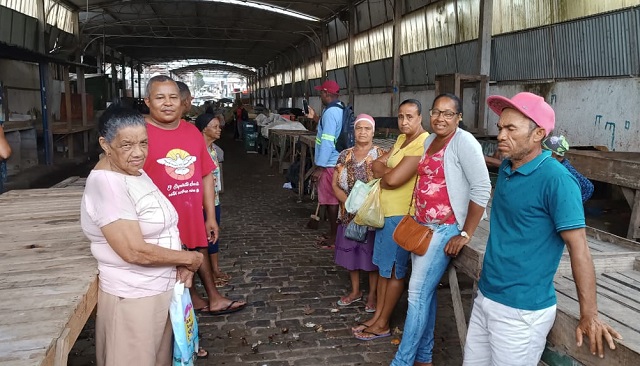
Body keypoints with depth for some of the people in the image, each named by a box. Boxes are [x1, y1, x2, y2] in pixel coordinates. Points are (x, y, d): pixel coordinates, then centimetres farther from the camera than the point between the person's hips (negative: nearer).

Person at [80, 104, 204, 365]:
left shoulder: (136, 172, 6)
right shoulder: (105, 184, -23)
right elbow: (135, 252, -27)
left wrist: (181, 265, -3)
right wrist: (189, 258, -15)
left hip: (162, 289, 9)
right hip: (133, 297, -8)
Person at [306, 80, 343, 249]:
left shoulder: (330, 112, -20)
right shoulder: (340, 109, 11)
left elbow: (327, 142, -25)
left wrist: (319, 167, -22)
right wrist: (316, 118, 22)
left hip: (329, 164, -10)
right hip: (337, 161, 10)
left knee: (331, 201, -1)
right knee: (332, 200, 17)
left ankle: (333, 238, 9)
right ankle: (333, 232, 28)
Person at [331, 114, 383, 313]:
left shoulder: (381, 155, -8)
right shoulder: (345, 155, 3)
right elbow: (335, 185, 1)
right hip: (349, 214, 4)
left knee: (372, 254, 7)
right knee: (350, 252, 14)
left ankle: (372, 294, 24)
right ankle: (355, 291, 32)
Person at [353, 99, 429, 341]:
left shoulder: (422, 144, -19)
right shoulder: (402, 139, 12)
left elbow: (393, 179, -25)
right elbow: (376, 165, 8)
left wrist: (383, 171, -4)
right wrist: (389, 171, -12)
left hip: (401, 215, -9)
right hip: (387, 211, 9)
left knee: (394, 271, 4)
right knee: (383, 267, 15)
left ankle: (382, 324, 16)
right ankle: (377, 316, 27)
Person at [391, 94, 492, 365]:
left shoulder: (463, 141, -13)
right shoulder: (429, 141, 12)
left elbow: (481, 189, -18)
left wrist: (465, 235, -18)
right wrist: (415, 217, 14)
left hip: (444, 229, -8)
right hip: (421, 226, 8)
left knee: (418, 293, -6)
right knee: (425, 292, 13)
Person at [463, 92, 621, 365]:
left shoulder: (555, 179, -19)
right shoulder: (506, 167, 5)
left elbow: (578, 248, -18)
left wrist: (589, 316, -16)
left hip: (522, 311, -7)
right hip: (484, 298, 7)